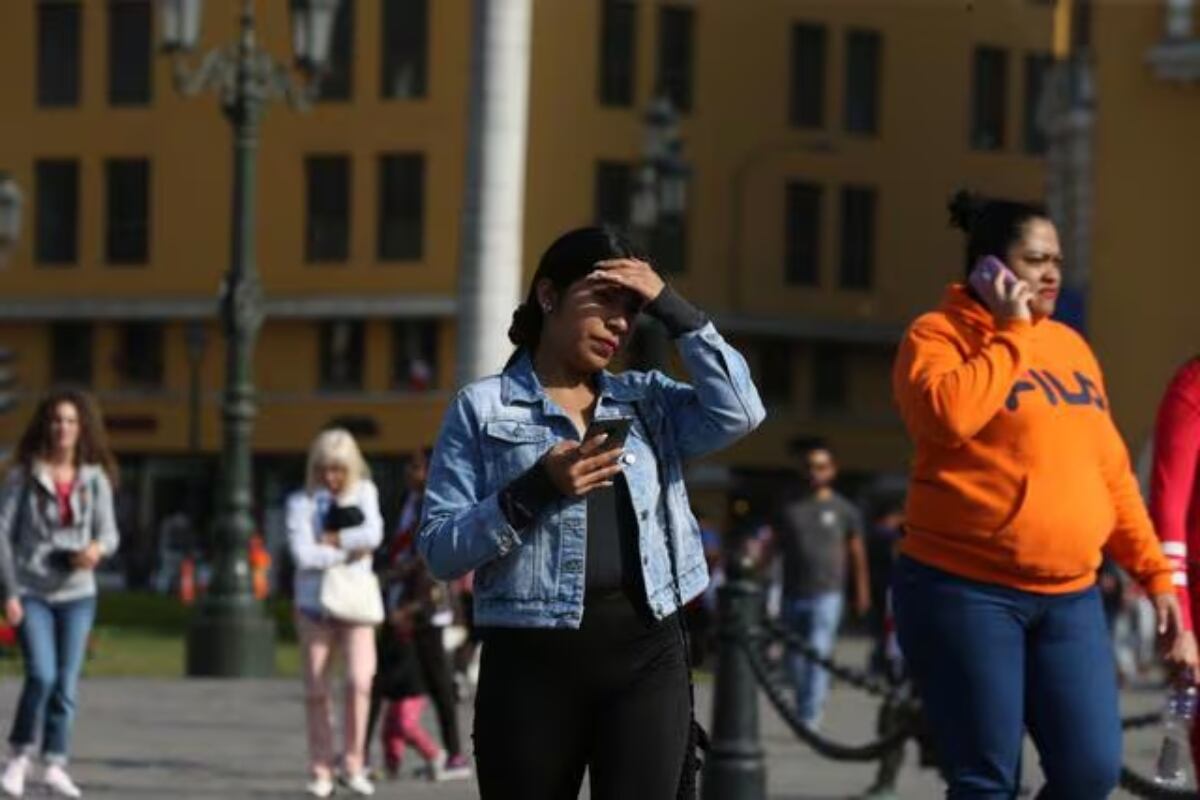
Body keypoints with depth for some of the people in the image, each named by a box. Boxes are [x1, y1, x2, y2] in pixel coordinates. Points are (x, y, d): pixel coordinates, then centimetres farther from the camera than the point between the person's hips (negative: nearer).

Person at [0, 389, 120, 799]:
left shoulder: (95, 478, 3)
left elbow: (109, 532, 6)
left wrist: (98, 548, -19)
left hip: (77, 593, 3)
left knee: (66, 683, 2)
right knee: (41, 675, -16)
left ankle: (55, 765, 14)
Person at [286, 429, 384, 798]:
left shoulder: (364, 493, 6)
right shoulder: (302, 501, -2)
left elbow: (373, 534, -11)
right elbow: (303, 554, -14)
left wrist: (331, 540, -11)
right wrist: (351, 550, -10)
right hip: (314, 602, 0)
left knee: (360, 681, -16)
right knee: (316, 692, 1)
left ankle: (353, 764, -4)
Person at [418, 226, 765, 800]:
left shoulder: (647, 401, 15)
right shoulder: (483, 407, 5)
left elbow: (739, 413, -4)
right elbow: (439, 549, -2)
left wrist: (671, 308, -2)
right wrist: (536, 491, -15)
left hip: (647, 657, 2)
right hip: (532, 661, -2)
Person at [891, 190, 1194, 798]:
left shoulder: (1070, 346, 16)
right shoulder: (939, 335, -3)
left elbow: (1110, 473, 18)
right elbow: (949, 414, -25)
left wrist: (1155, 572, 11)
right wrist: (1011, 334, -13)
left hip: (1069, 599, 6)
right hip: (964, 590, -6)